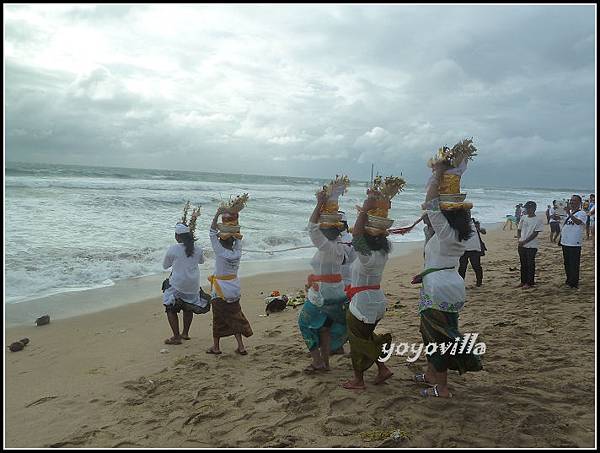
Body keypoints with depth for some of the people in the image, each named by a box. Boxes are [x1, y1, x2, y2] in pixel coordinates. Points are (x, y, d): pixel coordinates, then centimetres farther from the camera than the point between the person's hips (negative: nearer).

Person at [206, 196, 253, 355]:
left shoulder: (220, 252, -17)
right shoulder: (237, 252, -6)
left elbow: (212, 233, -13)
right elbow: (237, 235, 6)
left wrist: (217, 214, -12)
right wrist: (234, 216, 4)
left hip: (220, 288, -4)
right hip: (234, 287, 4)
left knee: (218, 317, 8)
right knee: (234, 315, 13)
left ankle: (216, 346, 19)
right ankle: (241, 346, 12)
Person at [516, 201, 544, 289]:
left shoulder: (538, 220, -7)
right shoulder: (523, 218, 10)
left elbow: (535, 233, -12)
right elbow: (519, 229, 16)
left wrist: (525, 241, -16)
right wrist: (519, 238, -3)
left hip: (531, 246, -6)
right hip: (521, 245, 6)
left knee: (530, 264, 0)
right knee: (523, 264, 12)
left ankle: (529, 283, 7)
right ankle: (523, 281, 21)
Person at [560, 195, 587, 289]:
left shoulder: (581, 213, -12)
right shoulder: (569, 213, 14)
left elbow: (578, 222, -34)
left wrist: (569, 214, -46)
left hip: (574, 243, -8)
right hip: (565, 242, 8)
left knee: (574, 264, -2)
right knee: (567, 263, 17)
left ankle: (574, 283, 6)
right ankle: (569, 280, 29)